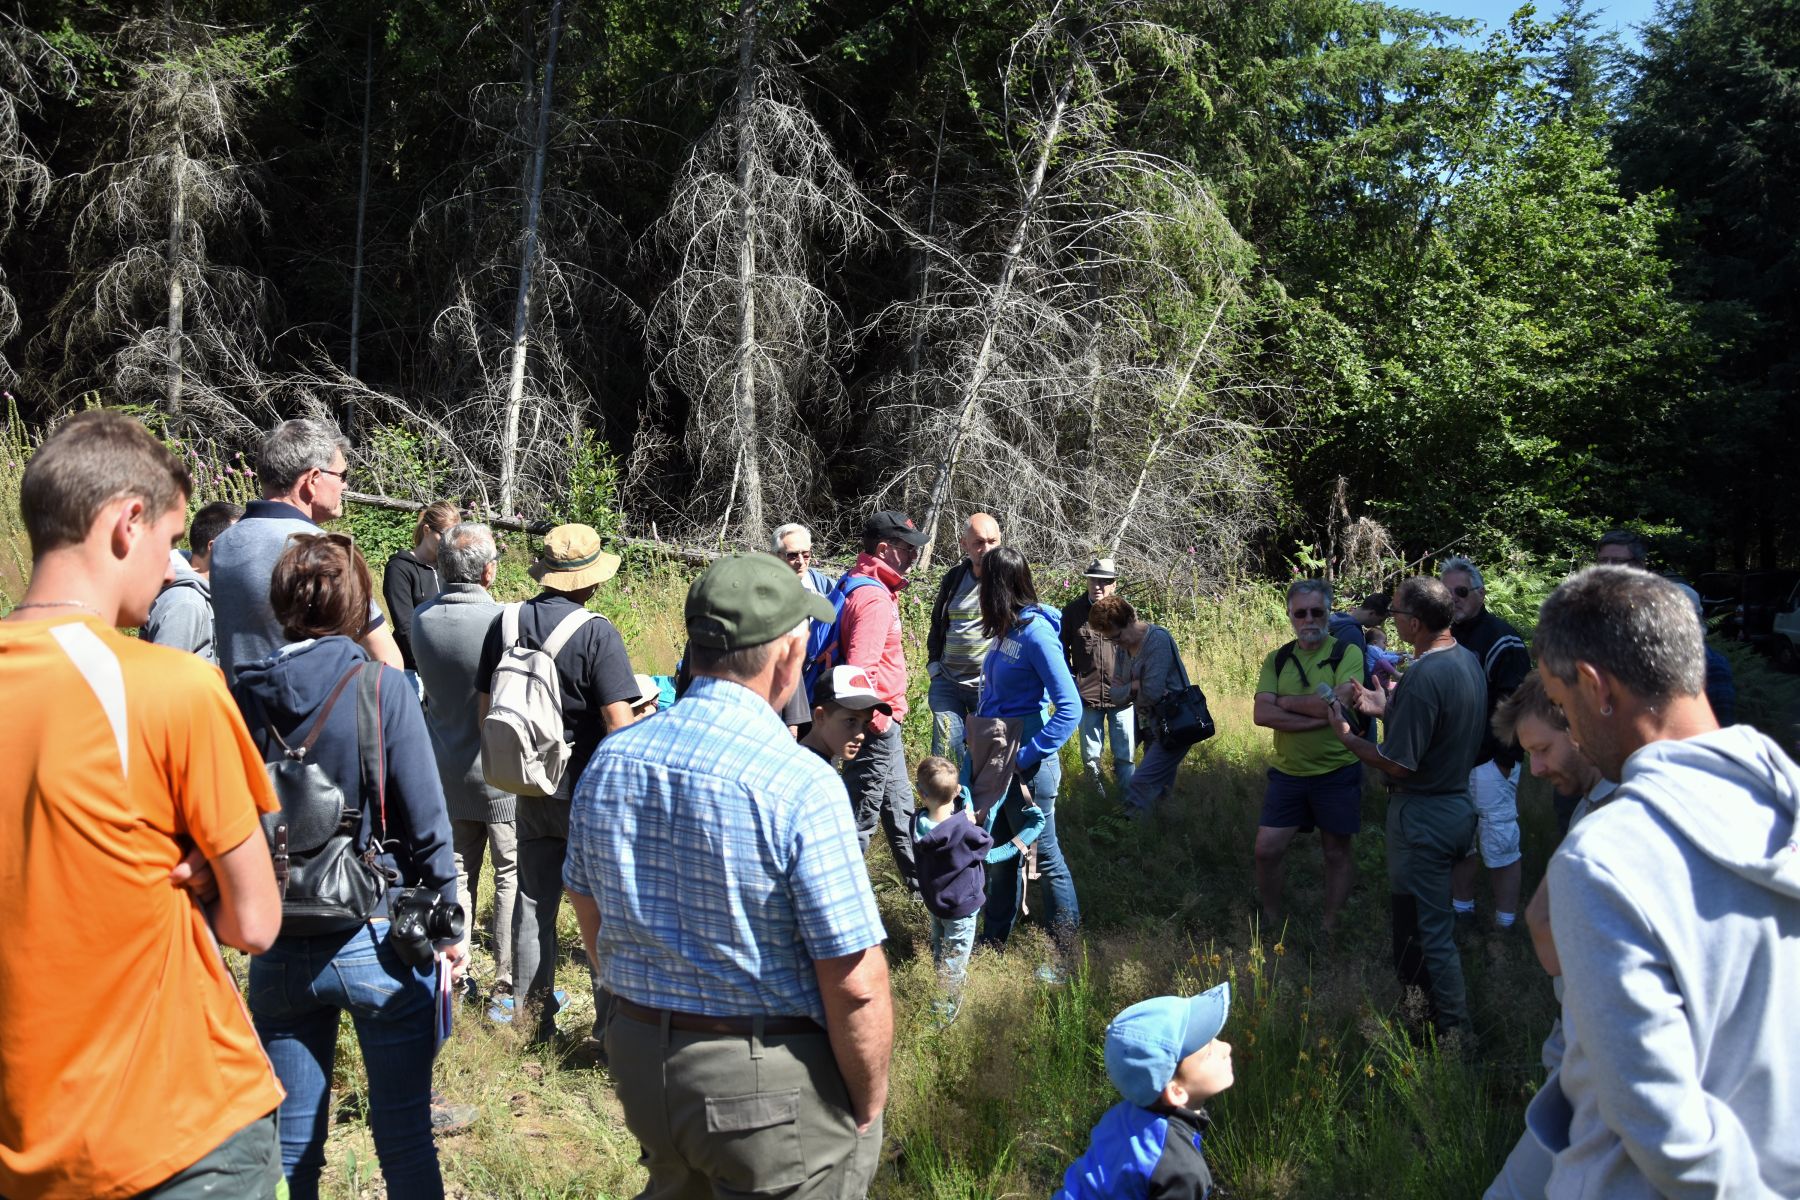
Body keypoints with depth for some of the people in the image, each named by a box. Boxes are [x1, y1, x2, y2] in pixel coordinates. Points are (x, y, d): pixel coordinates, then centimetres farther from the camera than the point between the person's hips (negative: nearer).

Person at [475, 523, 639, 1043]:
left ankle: (533, 1022, 24)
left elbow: (485, 711, 8)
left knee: (533, 905, 14)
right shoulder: (596, 632, -16)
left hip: (529, 790, 5)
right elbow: (618, 723, -20)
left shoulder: (505, 624, 1)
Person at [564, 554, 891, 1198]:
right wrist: (869, 1108, -5)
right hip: (774, 1086, -6)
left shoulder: (609, 759, -4)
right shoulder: (801, 784, -23)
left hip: (640, 1065, 6)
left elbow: (590, 913, 9)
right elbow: (854, 983, -21)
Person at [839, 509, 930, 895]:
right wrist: (878, 718, -20)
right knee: (860, 817, 0)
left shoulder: (866, 588, 10)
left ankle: (920, 882, 37)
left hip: (882, 723, 11)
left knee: (899, 808, 22)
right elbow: (860, 669, -31)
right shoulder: (874, 598, -22)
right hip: (875, 726, -11)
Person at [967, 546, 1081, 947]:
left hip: (1023, 758, -8)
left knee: (1044, 852, 5)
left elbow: (1070, 708, -23)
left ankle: (1067, 948, 20)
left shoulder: (1036, 632, -19)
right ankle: (993, 941, 32)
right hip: (994, 753, 8)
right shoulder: (1008, 628, 5)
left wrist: (1028, 757, -22)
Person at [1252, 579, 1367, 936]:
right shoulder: (1277, 660, 2)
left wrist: (1287, 701, -14)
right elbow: (1261, 714, -11)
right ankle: (1271, 922, 25)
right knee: (1266, 850, 4)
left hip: (1337, 773, -3)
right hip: (1287, 773, 3)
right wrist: (1318, 717, -20)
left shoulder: (1347, 654, -9)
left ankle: (1329, 928, 29)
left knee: (1337, 853, 12)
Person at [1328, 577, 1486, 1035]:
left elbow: (1398, 765, -24)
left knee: (1427, 929, 4)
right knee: (1433, 916, 23)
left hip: (1424, 816, -10)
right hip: (1459, 803, 10)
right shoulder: (1468, 660, 3)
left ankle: (1453, 1030, 14)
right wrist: (1386, 709, 9)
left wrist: (1346, 735, -10)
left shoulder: (1423, 678, -27)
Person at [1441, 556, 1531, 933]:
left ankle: (1505, 924, 8)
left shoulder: (1501, 639, -11)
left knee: (1499, 845, -1)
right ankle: (1462, 909, 28)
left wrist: (1505, 759, -17)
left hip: (1490, 763, -7)